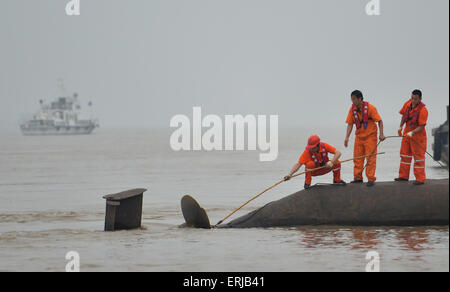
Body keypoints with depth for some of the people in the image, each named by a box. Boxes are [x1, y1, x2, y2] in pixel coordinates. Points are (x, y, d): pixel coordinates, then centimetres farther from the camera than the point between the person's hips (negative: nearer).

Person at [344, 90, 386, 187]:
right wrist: (347, 137, -8)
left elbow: (379, 121, -11)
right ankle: (358, 178, 17)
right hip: (359, 136, 5)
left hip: (370, 136, -5)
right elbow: (350, 124, 1)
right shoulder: (353, 109, -2)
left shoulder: (370, 108, -15)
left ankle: (371, 179, 0)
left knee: (370, 158, -4)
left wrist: (381, 134, -19)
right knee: (357, 157, 7)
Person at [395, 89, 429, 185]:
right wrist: (401, 127, 4)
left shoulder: (423, 110, -24)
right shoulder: (408, 104, -5)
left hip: (417, 134, -7)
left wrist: (412, 133, -35)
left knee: (418, 156, -2)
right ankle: (404, 176, 24)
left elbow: (421, 127, -25)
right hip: (407, 133, 7)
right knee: (405, 153, 13)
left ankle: (420, 179, 5)